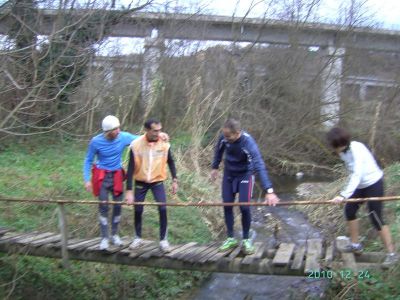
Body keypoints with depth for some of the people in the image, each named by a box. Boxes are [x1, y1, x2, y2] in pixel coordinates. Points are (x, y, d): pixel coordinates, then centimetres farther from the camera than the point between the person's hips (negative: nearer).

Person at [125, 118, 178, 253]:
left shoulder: (164, 144, -14)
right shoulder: (136, 145, -19)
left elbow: (170, 162, 3)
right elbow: (130, 168, -16)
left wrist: (174, 180, -1)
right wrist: (129, 191, -19)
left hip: (157, 181, 0)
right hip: (140, 182, 0)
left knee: (163, 209, -11)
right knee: (138, 210, 6)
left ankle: (163, 239, 5)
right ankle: (138, 238, 28)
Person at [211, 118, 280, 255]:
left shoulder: (248, 143, -35)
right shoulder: (224, 137, -22)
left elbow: (260, 166, -42)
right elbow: (219, 150, 3)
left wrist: (269, 190, -49)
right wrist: (215, 167, 11)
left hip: (245, 175, -4)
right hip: (228, 174, 4)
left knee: (244, 207, -10)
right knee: (227, 206, 3)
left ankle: (246, 240, 9)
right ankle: (231, 238, 17)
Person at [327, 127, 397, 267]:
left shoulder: (356, 150, -28)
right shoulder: (345, 151, -1)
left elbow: (357, 175, -38)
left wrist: (343, 195, -45)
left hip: (373, 184, -9)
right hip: (361, 185, 9)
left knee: (376, 219, -8)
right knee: (349, 210, 8)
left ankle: (391, 253, 4)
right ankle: (355, 245, 23)